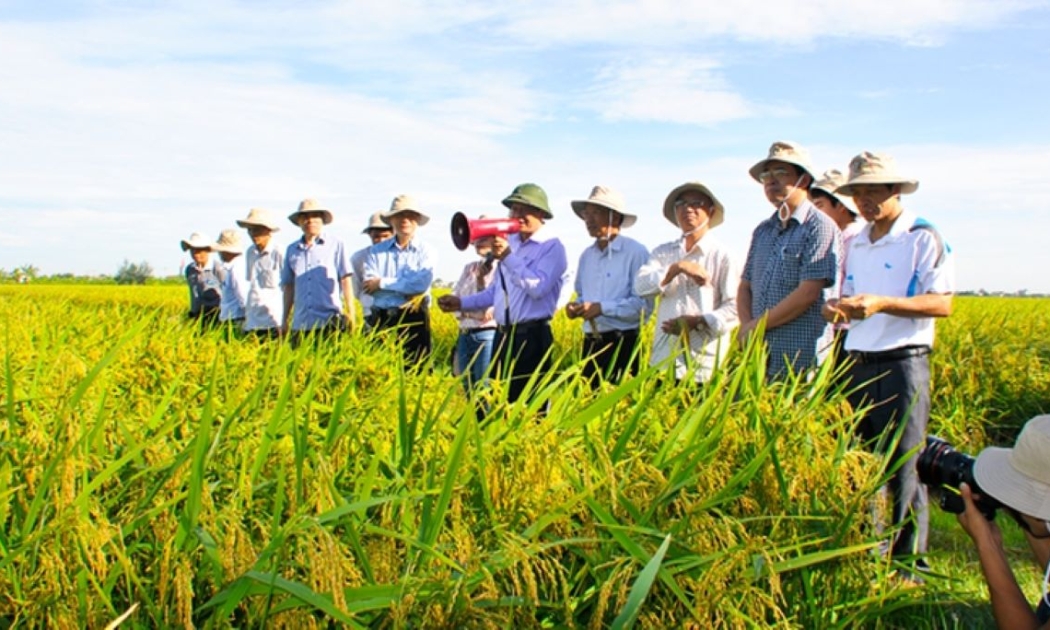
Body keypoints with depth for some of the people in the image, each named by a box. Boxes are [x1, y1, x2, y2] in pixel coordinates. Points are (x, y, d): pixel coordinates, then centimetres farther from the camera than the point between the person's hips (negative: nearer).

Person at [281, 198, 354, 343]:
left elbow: (345, 280, 3)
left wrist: (350, 313, -3)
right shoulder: (292, 250, 14)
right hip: (300, 324, 3)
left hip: (330, 322, -3)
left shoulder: (335, 245, 5)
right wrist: (285, 320, 14)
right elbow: (288, 286, 17)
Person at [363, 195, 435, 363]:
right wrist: (407, 289, -12)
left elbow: (422, 283, -13)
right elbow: (367, 286, -4)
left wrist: (382, 283, -7)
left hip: (414, 320, -1)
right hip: (381, 320, 2)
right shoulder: (376, 250, 9)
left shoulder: (425, 251, 4)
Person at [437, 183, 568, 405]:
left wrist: (508, 257, -20)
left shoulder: (552, 247, -7)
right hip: (502, 336, 7)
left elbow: (538, 288, -21)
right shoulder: (509, 243, 13)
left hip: (532, 337, -7)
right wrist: (461, 303, 12)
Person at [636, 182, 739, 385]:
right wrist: (677, 268, -16)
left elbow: (734, 307, -6)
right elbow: (641, 286, -4)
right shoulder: (663, 252, 12)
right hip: (665, 356, 3)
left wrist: (698, 321, -19)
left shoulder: (722, 256, 1)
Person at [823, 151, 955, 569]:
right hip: (858, 364, 7)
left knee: (902, 468, -4)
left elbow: (942, 304, -11)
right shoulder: (856, 244, 17)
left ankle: (909, 561, 7)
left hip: (903, 363, -6)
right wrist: (837, 309, -1)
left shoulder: (924, 238, -4)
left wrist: (883, 304, -23)